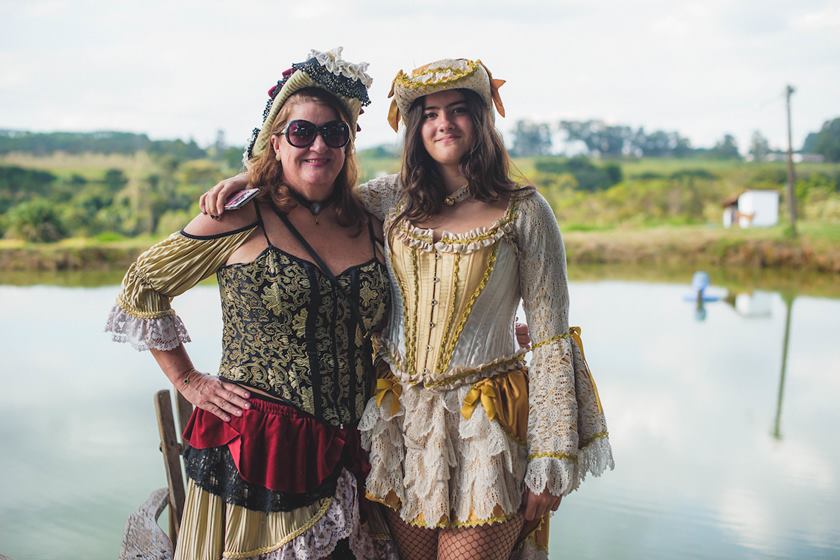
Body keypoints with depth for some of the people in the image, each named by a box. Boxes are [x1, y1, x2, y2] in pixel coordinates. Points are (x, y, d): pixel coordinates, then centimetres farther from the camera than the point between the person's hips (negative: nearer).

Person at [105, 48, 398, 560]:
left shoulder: (369, 224, 6)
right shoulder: (241, 219, -6)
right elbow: (143, 286, 2)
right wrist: (188, 380, 0)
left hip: (345, 454, 4)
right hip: (254, 447, -4)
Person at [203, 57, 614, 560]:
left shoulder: (524, 211, -5)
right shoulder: (392, 199, 5)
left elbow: (552, 339, -4)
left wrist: (550, 459, -6)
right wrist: (252, 179, 2)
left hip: (485, 426, -3)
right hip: (400, 421, 3)